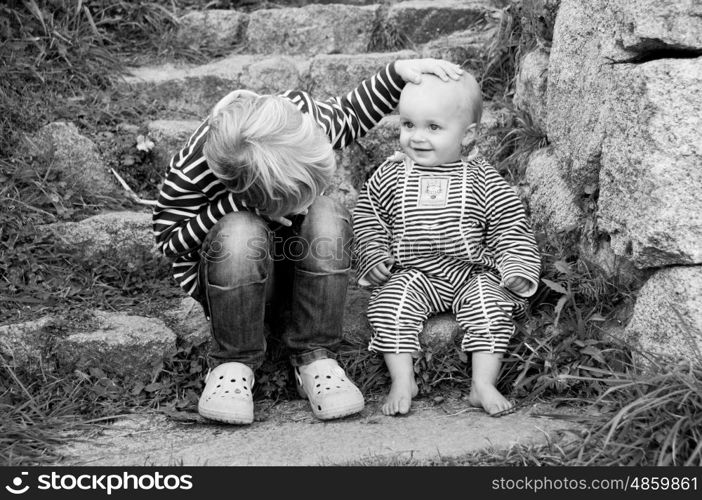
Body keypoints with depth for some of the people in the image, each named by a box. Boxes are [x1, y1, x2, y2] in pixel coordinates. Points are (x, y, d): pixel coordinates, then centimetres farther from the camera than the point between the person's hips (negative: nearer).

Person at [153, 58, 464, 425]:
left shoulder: (303, 114, -18)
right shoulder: (190, 171, -29)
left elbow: (350, 116, 5)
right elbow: (168, 240, -15)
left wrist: (398, 72, -8)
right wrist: (232, 207, -29)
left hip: (296, 270, 4)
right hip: (230, 282, -4)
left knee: (328, 217, -29)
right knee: (240, 232, -38)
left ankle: (314, 357, -19)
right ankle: (233, 365, -20)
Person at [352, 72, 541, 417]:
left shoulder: (483, 180, -2)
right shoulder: (389, 177, 2)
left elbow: (509, 225, 2)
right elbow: (367, 217, 10)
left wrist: (517, 267, -10)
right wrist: (373, 256, -4)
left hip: (474, 274, -1)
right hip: (412, 275, 1)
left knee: (491, 306, -23)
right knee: (390, 304, -22)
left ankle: (483, 384, -17)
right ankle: (402, 381, -17)